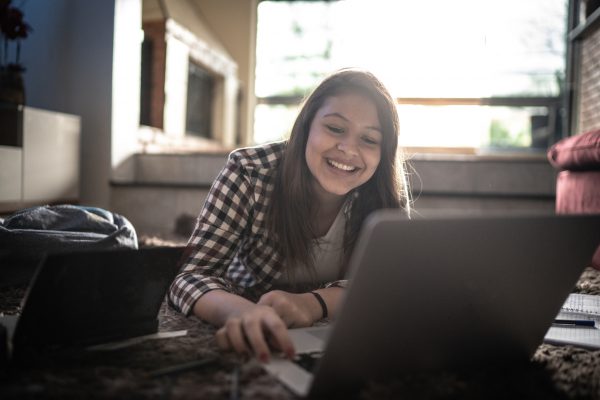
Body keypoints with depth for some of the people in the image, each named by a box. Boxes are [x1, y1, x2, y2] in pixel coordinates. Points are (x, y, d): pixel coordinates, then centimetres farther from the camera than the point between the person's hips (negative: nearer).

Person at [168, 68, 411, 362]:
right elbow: (192, 275, -22)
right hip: (251, 351, -1)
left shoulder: (389, 188, -12)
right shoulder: (250, 173, -18)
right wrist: (244, 312, -45)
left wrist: (314, 303, -35)